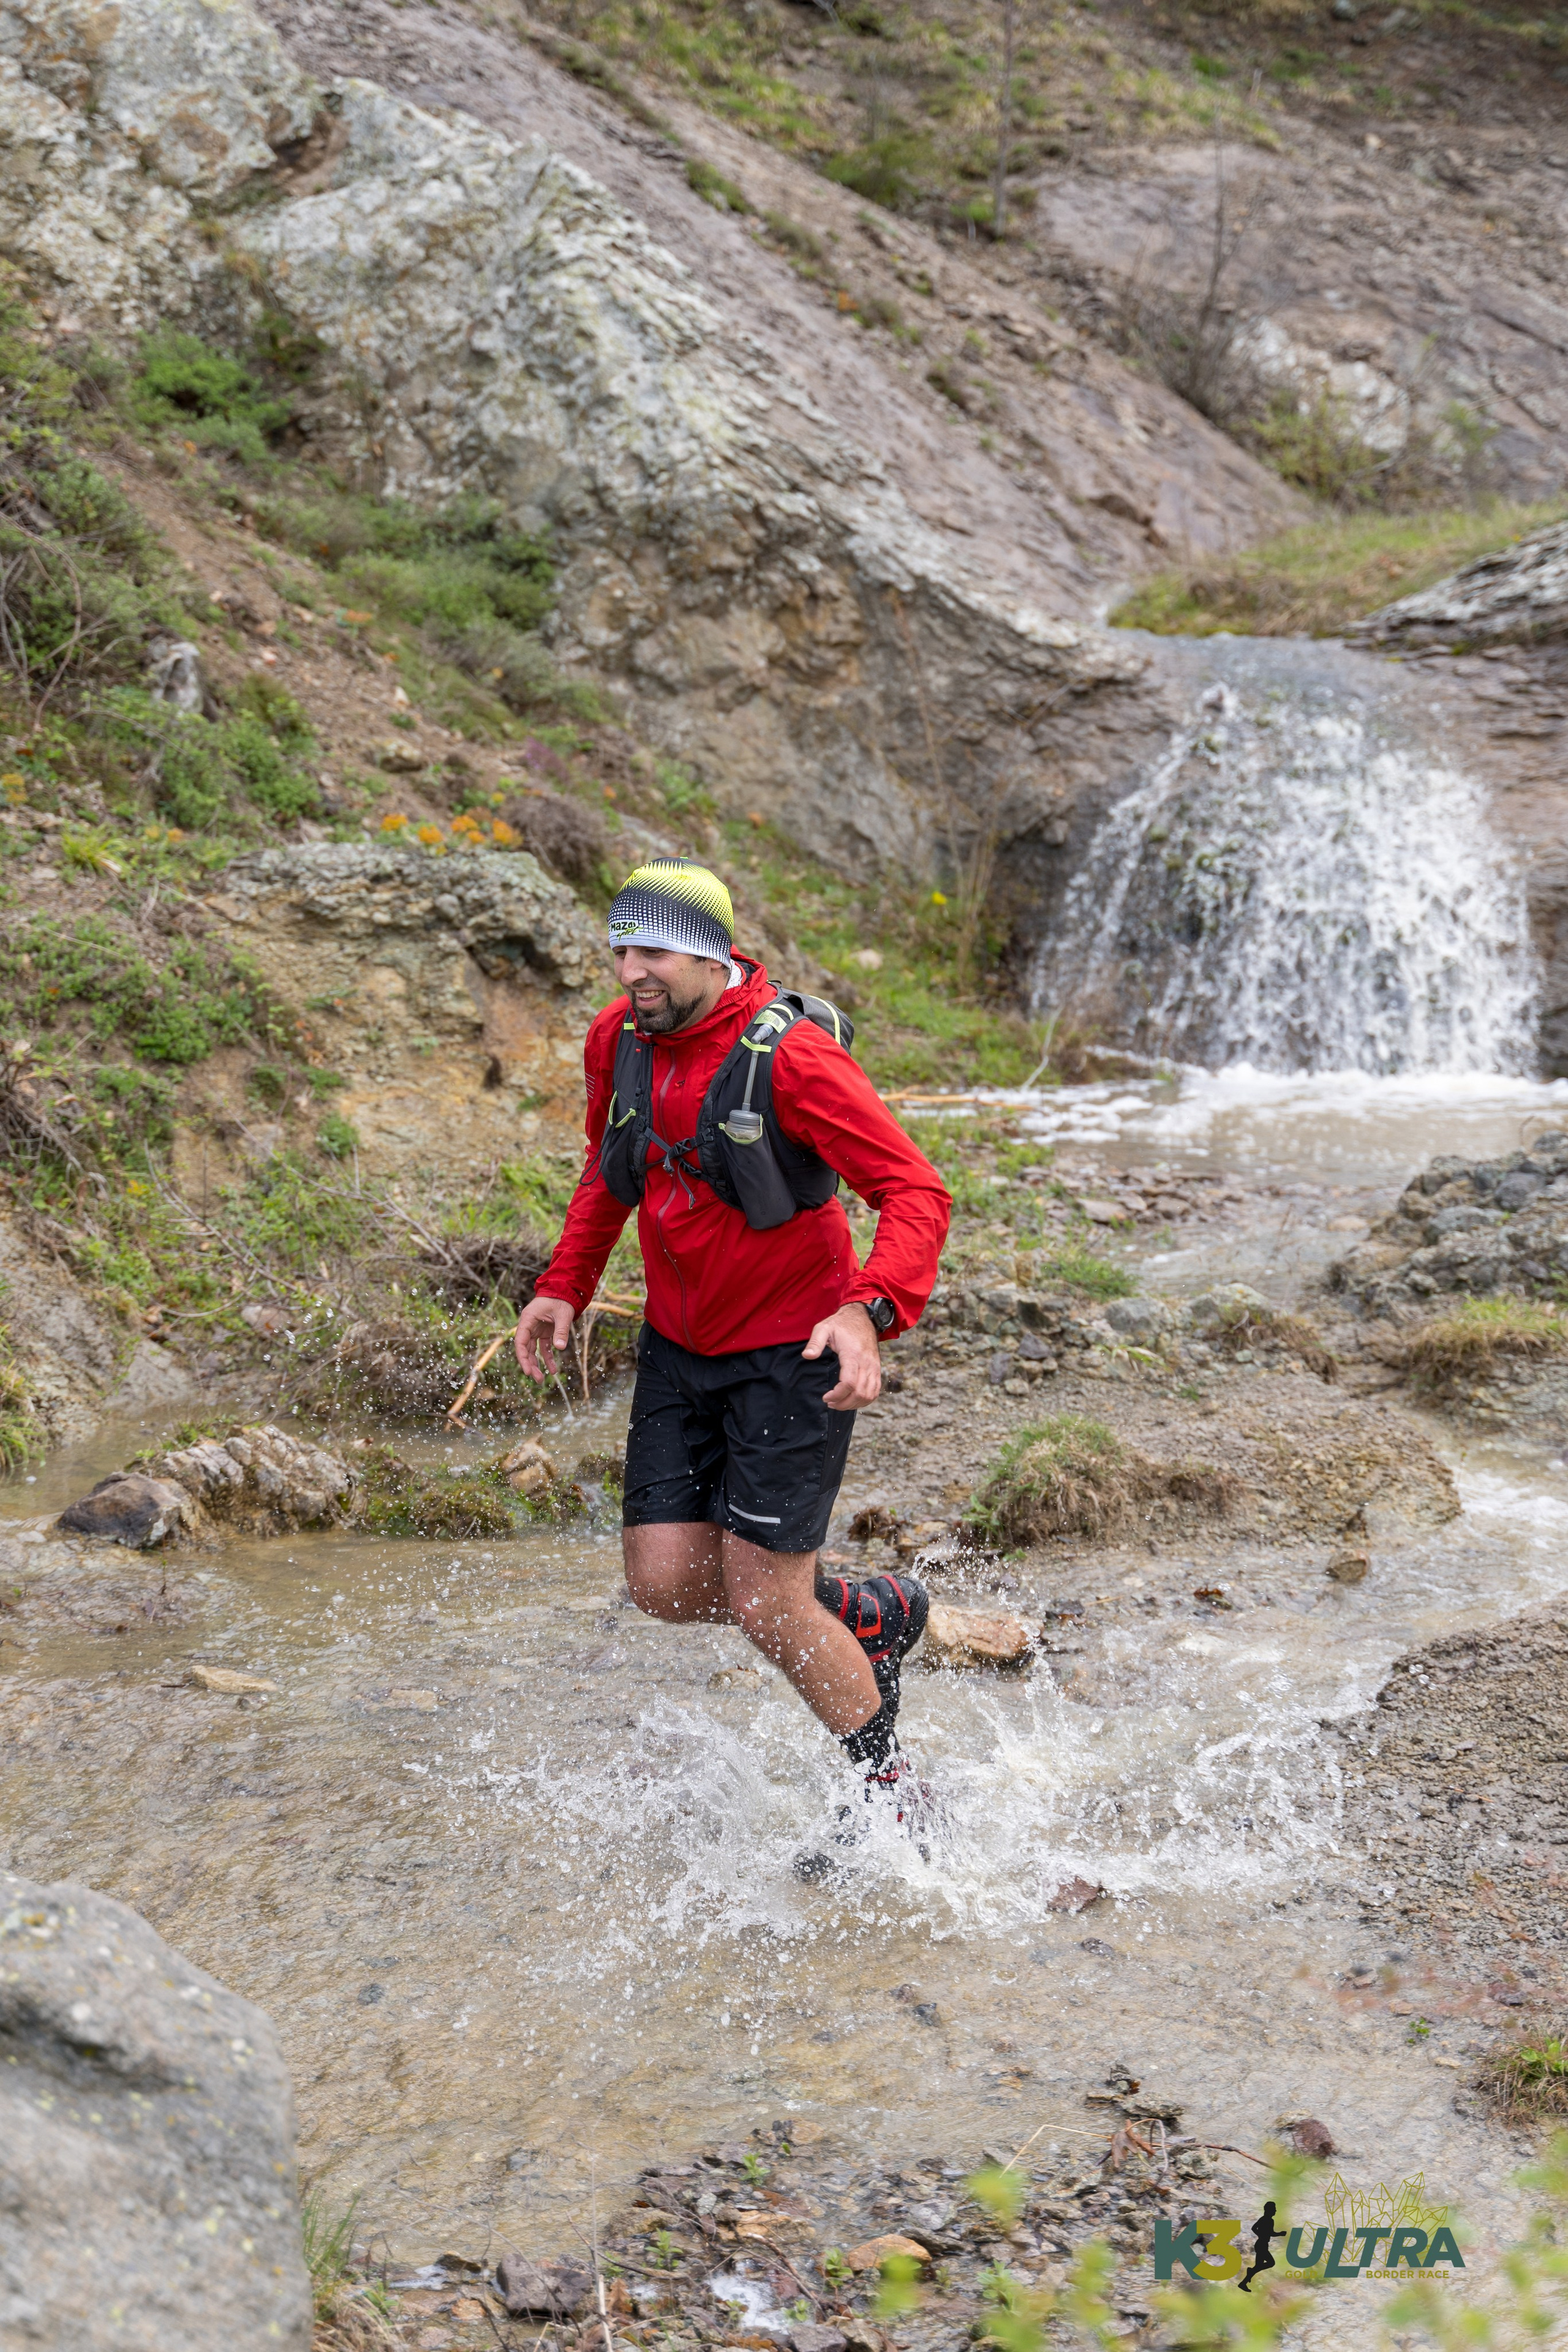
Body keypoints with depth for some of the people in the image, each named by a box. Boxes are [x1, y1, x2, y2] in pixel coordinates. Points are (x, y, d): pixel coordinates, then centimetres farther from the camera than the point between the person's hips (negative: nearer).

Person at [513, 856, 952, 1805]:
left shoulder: (790, 1055, -22)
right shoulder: (619, 1039, -2)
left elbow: (917, 1193, -25)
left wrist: (870, 1312, -40)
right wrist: (564, 1288, 9)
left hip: (792, 1352, -7)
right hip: (679, 1350, 7)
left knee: (763, 1605, -7)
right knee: (666, 1585, 2)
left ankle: (889, 1795, 17)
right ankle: (870, 1617, 27)